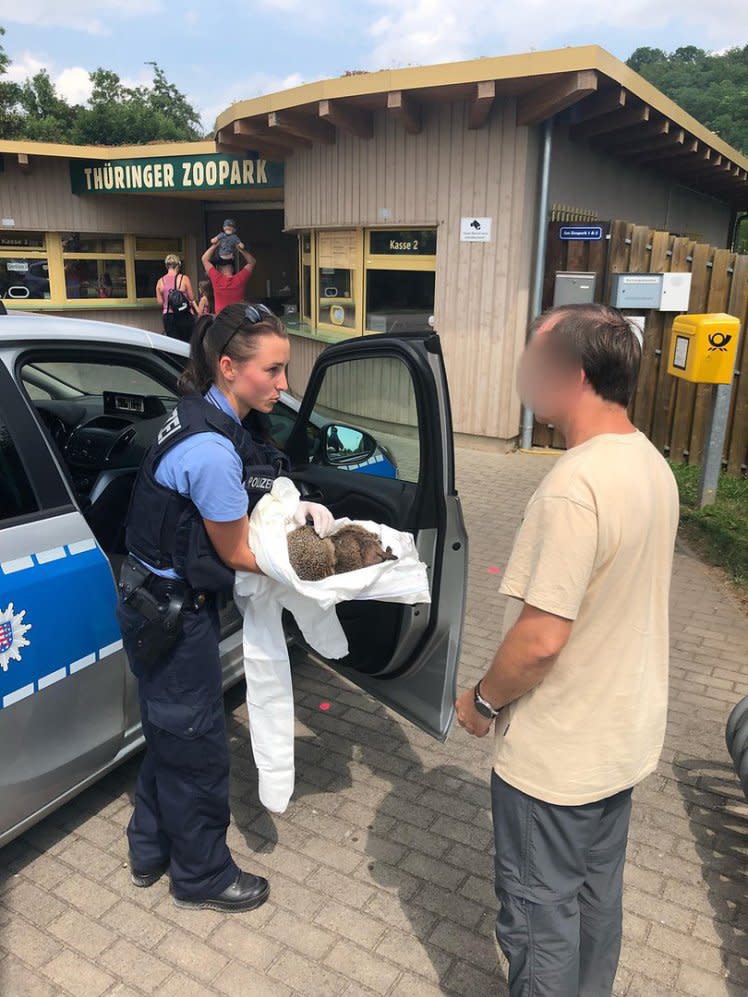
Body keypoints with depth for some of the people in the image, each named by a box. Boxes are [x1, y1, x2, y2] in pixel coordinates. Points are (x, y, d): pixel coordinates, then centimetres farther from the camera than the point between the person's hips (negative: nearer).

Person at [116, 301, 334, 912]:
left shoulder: (201, 415, 0)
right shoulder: (212, 450, -30)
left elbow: (229, 503, 12)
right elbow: (237, 555, -19)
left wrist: (291, 509, -2)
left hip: (158, 601, 10)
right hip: (174, 613, -9)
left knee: (170, 732, 25)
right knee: (196, 745, 11)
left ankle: (152, 850, 46)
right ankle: (203, 877, 35)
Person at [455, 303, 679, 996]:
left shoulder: (575, 486, -29)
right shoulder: (652, 465, 0)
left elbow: (541, 638, -28)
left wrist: (484, 701, -11)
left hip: (556, 755, -9)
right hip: (625, 737, 9)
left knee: (540, 914, 13)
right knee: (596, 893, 26)